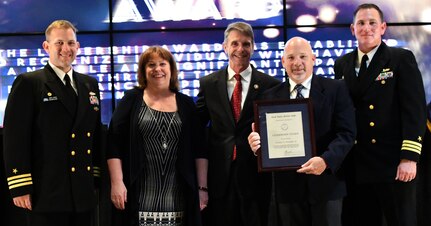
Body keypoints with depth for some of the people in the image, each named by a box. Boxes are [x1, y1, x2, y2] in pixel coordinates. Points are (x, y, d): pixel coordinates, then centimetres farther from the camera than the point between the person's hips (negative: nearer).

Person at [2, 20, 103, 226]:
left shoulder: (90, 84, 14)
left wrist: (97, 179, 12)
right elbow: (15, 137, -9)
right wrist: (20, 187, -14)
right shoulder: (28, 83, -4)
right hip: (46, 194, -5)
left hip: (84, 194, 6)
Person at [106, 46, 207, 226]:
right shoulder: (131, 100, 4)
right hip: (139, 194, -1)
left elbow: (199, 149, 8)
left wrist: (202, 187, 2)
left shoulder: (186, 104, 10)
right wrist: (117, 183, -10)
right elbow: (114, 144, -1)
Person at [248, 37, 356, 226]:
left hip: (326, 184, -2)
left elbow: (347, 133, -7)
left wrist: (326, 160, -22)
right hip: (287, 186, 2)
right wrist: (257, 142, -17)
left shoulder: (336, 89, 1)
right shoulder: (271, 96, 8)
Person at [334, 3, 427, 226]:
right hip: (357, 165, 4)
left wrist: (409, 157, -16)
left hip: (394, 164, -4)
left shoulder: (402, 59, -1)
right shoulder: (342, 64, 11)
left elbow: (414, 109, -8)